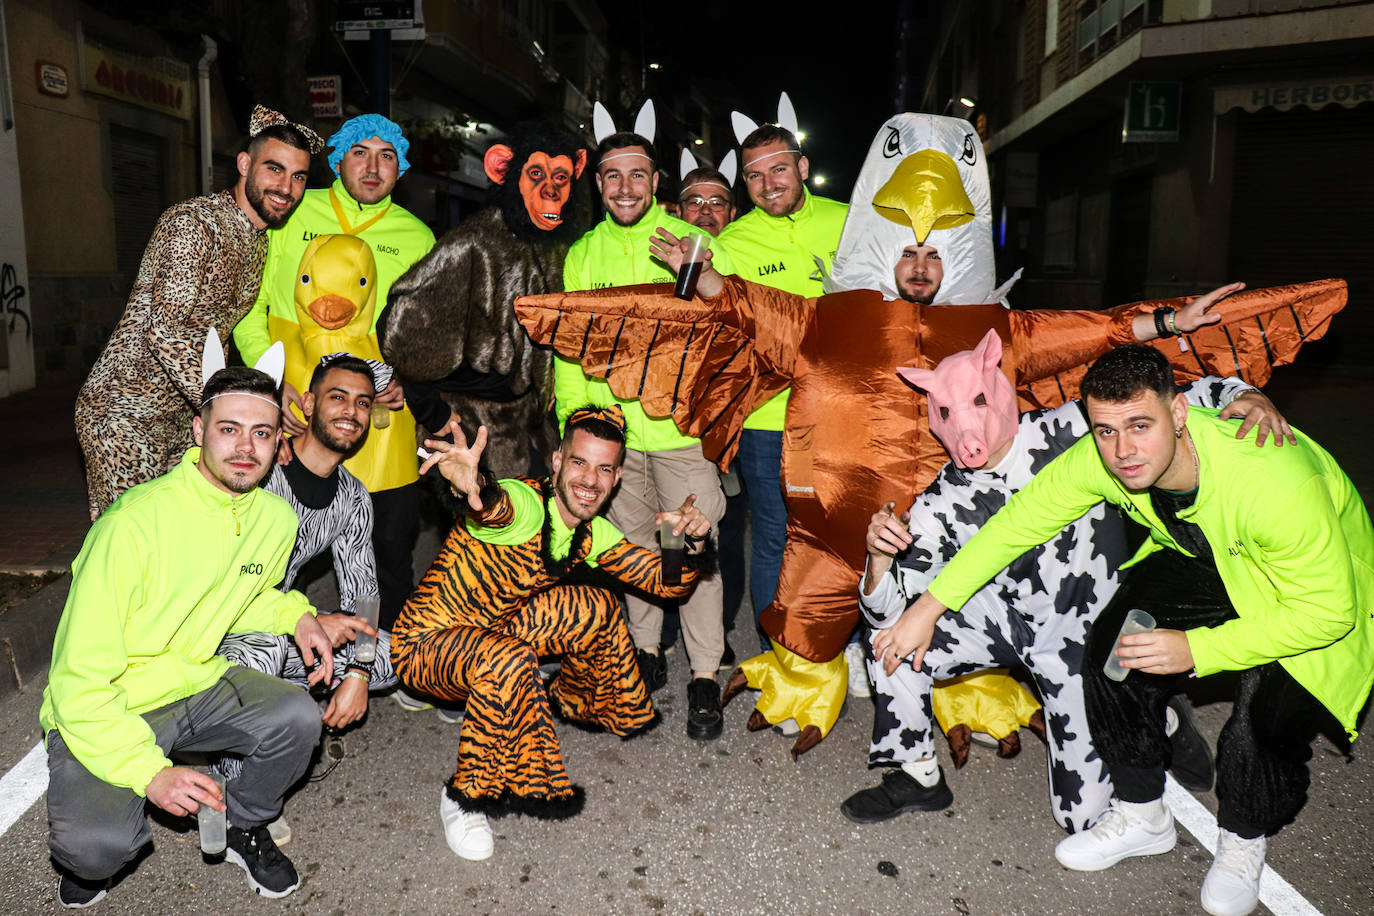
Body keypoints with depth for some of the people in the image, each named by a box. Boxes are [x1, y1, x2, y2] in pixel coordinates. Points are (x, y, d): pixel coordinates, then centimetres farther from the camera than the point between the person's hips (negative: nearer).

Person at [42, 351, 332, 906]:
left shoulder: (276, 519, -4)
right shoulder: (135, 522, -25)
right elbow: (79, 680, -22)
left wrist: (293, 614, -2)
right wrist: (150, 771, -29)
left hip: (198, 684, 5)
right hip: (104, 709, -5)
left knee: (297, 718, -23)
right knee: (99, 847, -28)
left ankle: (243, 826, 9)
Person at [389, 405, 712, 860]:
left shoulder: (594, 534, -4)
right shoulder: (525, 504, -28)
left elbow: (667, 582, 1)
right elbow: (495, 508, -54)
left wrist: (693, 541, -20)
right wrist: (474, 487, -78)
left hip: (494, 629, 7)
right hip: (424, 642, -7)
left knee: (597, 609, -1)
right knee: (509, 660, -37)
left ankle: (566, 699, 30)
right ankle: (467, 796, -14)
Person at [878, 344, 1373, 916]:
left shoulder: (1275, 481, -39)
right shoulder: (1101, 459, -25)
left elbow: (1327, 611, -29)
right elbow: (1019, 521, -14)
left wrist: (1197, 650, -35)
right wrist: (928, 608, -15)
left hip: (1315, 600, -4)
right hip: (1201, 564, 5)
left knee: (1261, 727, -24)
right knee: (1111, 647, -16)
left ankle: (1243, 842, 13)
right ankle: (1143, 815, 10)